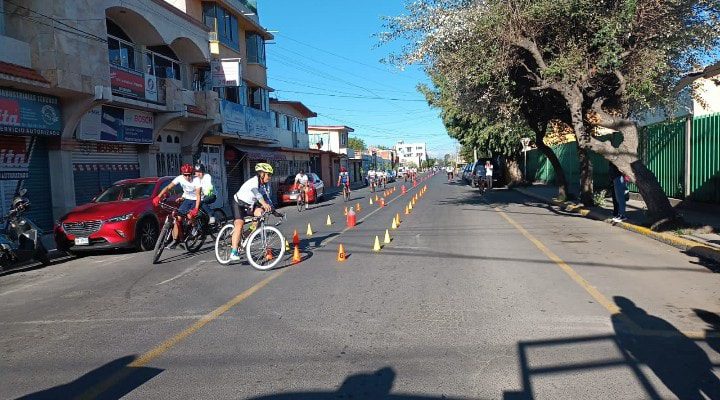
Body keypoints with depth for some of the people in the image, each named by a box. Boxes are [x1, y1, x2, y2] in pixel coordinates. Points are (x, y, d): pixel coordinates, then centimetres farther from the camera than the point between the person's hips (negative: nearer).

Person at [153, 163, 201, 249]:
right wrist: (158, 197, -33)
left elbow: (198, 195, -29)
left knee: (190, 216, -29)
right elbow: (168, 187, -18)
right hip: (187, 199, 4)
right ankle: (175, 240, -1)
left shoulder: (196, 180, -24)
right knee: (177, 218, -8)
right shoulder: (180, 178, -14)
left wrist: (196, 209, -41)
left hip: (196, 200, -4)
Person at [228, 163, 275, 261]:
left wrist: (271, 208, -15)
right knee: (239, 223, -23)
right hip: (239, 203, -7)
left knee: (260, 212, -21)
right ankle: (234, 252, -25)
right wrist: (264, 204, -62)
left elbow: (266, 197, -1)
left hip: (250, 205, 7)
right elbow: (256, 193, -48)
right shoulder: (253, 181, -28)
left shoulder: (264, 185, -2)